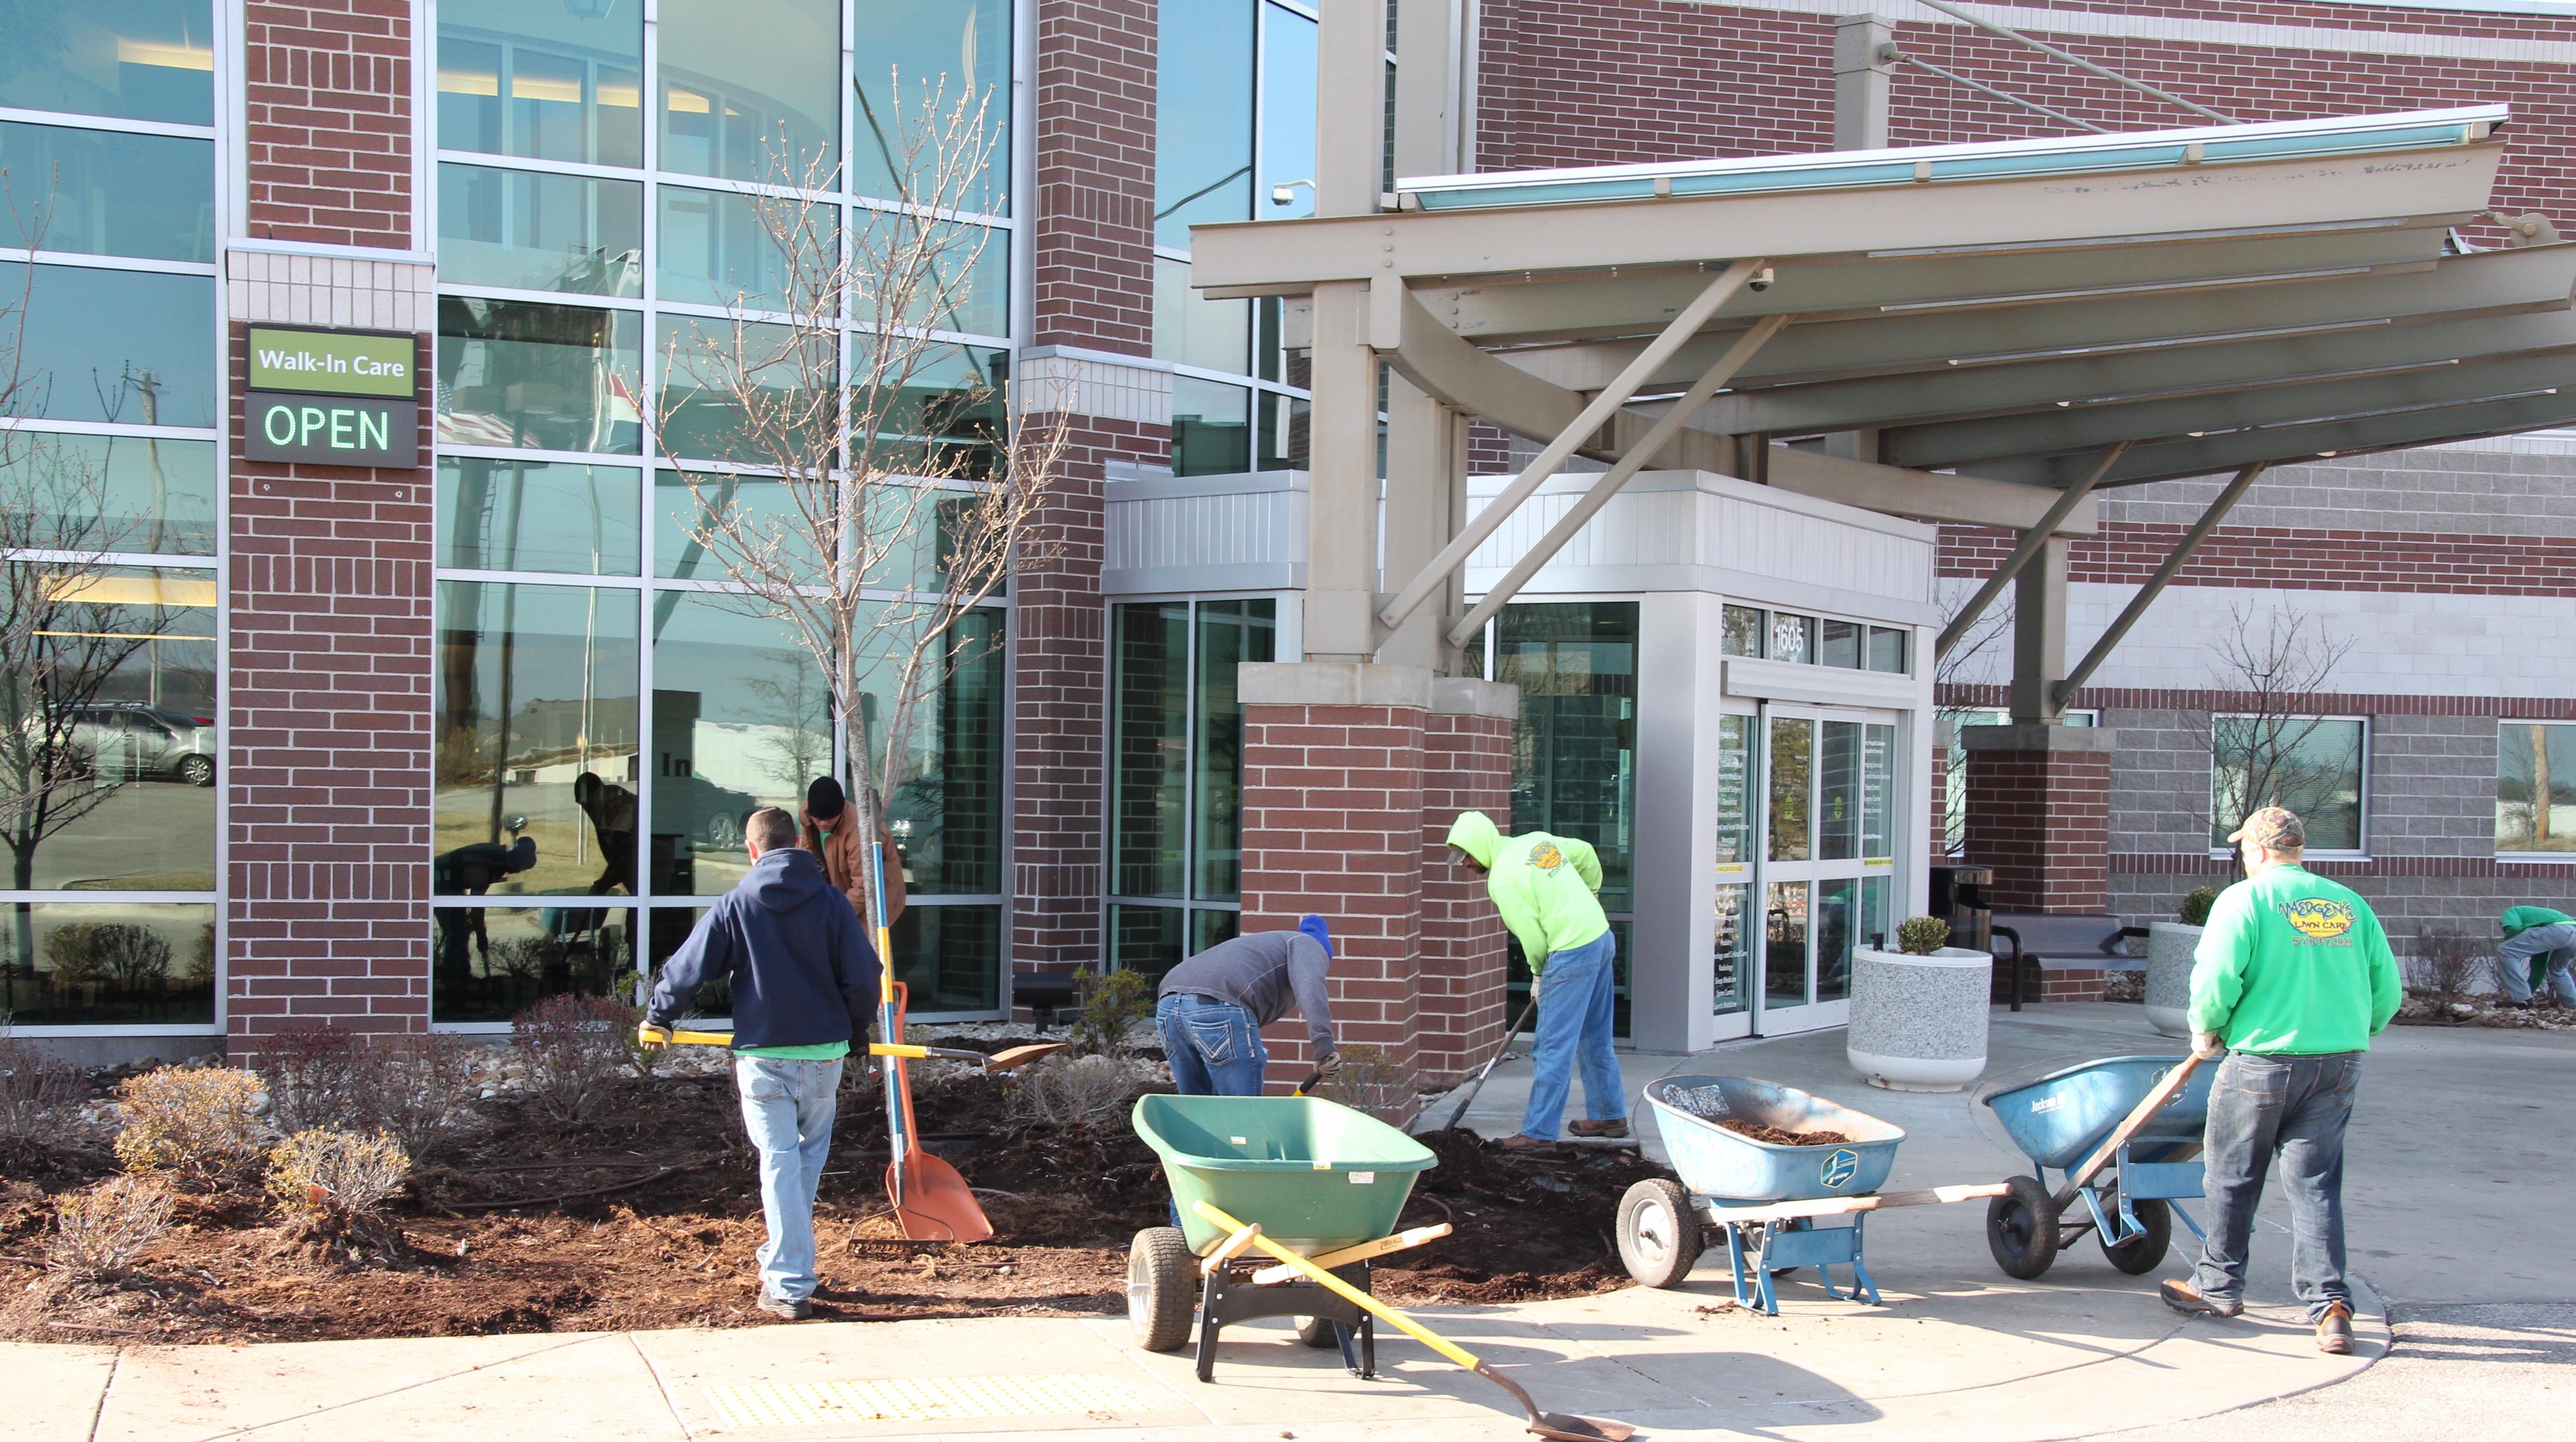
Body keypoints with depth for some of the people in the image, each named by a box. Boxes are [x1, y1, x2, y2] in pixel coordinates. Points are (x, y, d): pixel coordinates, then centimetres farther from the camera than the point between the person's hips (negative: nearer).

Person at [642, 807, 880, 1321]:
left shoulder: (735, 906, -5)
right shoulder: (830, 901, -2)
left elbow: (687, 969, -2)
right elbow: (863, 976, -1)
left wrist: (658, 1019, 16)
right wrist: (856, 1030, 16)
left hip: (762, 1056, -2)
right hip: (824, 1053, 2)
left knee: (779, 1165, 1)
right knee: (810, 1156, 20)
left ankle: (790, 1287, -1)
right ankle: (785, 1261, 31)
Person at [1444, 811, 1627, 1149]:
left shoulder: (1502, 880, -14)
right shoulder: (1536, 840, 10)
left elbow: (1531, 936, -13)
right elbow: (1586, 854, 23)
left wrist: (1539, 973, 5)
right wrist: (1589, 897, 35)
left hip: (1572, 953, -9)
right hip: (1602, 938, 9)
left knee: (1553, 1048, -5)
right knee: (1595, 1038, 19)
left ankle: (1539, 1132, -3)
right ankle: (1610, 1116, 27)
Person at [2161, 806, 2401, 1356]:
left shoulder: (2244, 899, -6)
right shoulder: (2350, 904, 8)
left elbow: (2215, 980, -13)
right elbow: (2387, 989, 8)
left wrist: (2207, 1032, 5)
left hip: (2264, 1061, -4)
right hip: (2340, 1063, 4)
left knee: (2232, 1177, 12)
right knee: (2316, 1182, 8)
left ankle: (2219, 1286, 24)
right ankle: (2330, 1303, -2)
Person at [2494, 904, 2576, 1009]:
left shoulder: (2510, 913, 23)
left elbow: (2514, 927, -4)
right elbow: (2539, 966, 43)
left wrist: (2507, 940, 17)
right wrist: (2530, 991, 50)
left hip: (2557, 930, -8)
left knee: (2505, 952, -1)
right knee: (2557, 969, 36)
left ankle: (2521, 1000, -2)